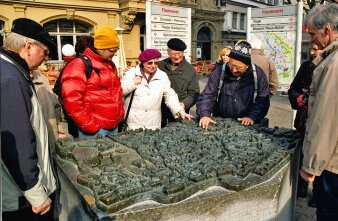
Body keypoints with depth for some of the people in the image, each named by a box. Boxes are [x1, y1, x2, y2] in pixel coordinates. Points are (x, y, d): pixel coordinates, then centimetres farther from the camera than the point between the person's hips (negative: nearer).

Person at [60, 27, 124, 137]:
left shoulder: (110, 65, 14)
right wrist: (90, 126, -17)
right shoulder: (78, 66, -12)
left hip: (114, 127, 8)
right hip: (94, 130, -8)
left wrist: (120, 115, 13)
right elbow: (72, 101, -19)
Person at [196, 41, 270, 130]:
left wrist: (252, 117, -14)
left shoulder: (258, 74, -3)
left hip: (245, 125, 0)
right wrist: (205, 115, -20)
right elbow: (207, 96, -4)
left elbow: (262, 101, 0)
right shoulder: (219, 72, -3)